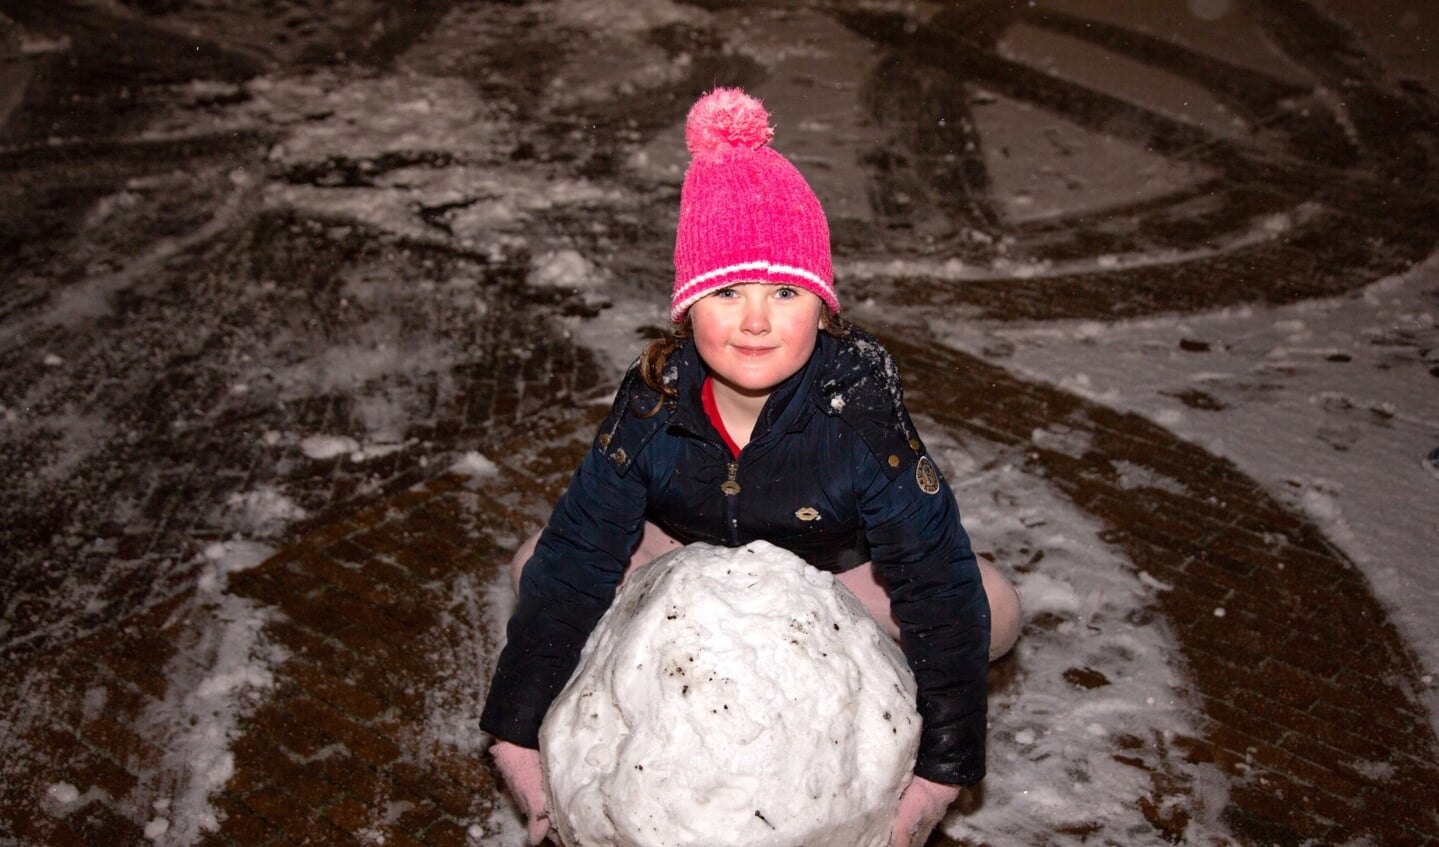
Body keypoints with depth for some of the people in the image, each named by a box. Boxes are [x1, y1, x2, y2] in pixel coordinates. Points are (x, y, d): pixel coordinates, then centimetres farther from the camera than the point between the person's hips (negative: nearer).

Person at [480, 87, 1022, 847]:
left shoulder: (861, 414, -35)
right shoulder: (655, 399, -28)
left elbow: (940, 593, -31)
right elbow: (570, 566, -23)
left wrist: (932, 784, -31)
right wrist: (521, 739, -25)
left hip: (833, 570, -2)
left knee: (995, 614, -24)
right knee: (534, 568, -16)